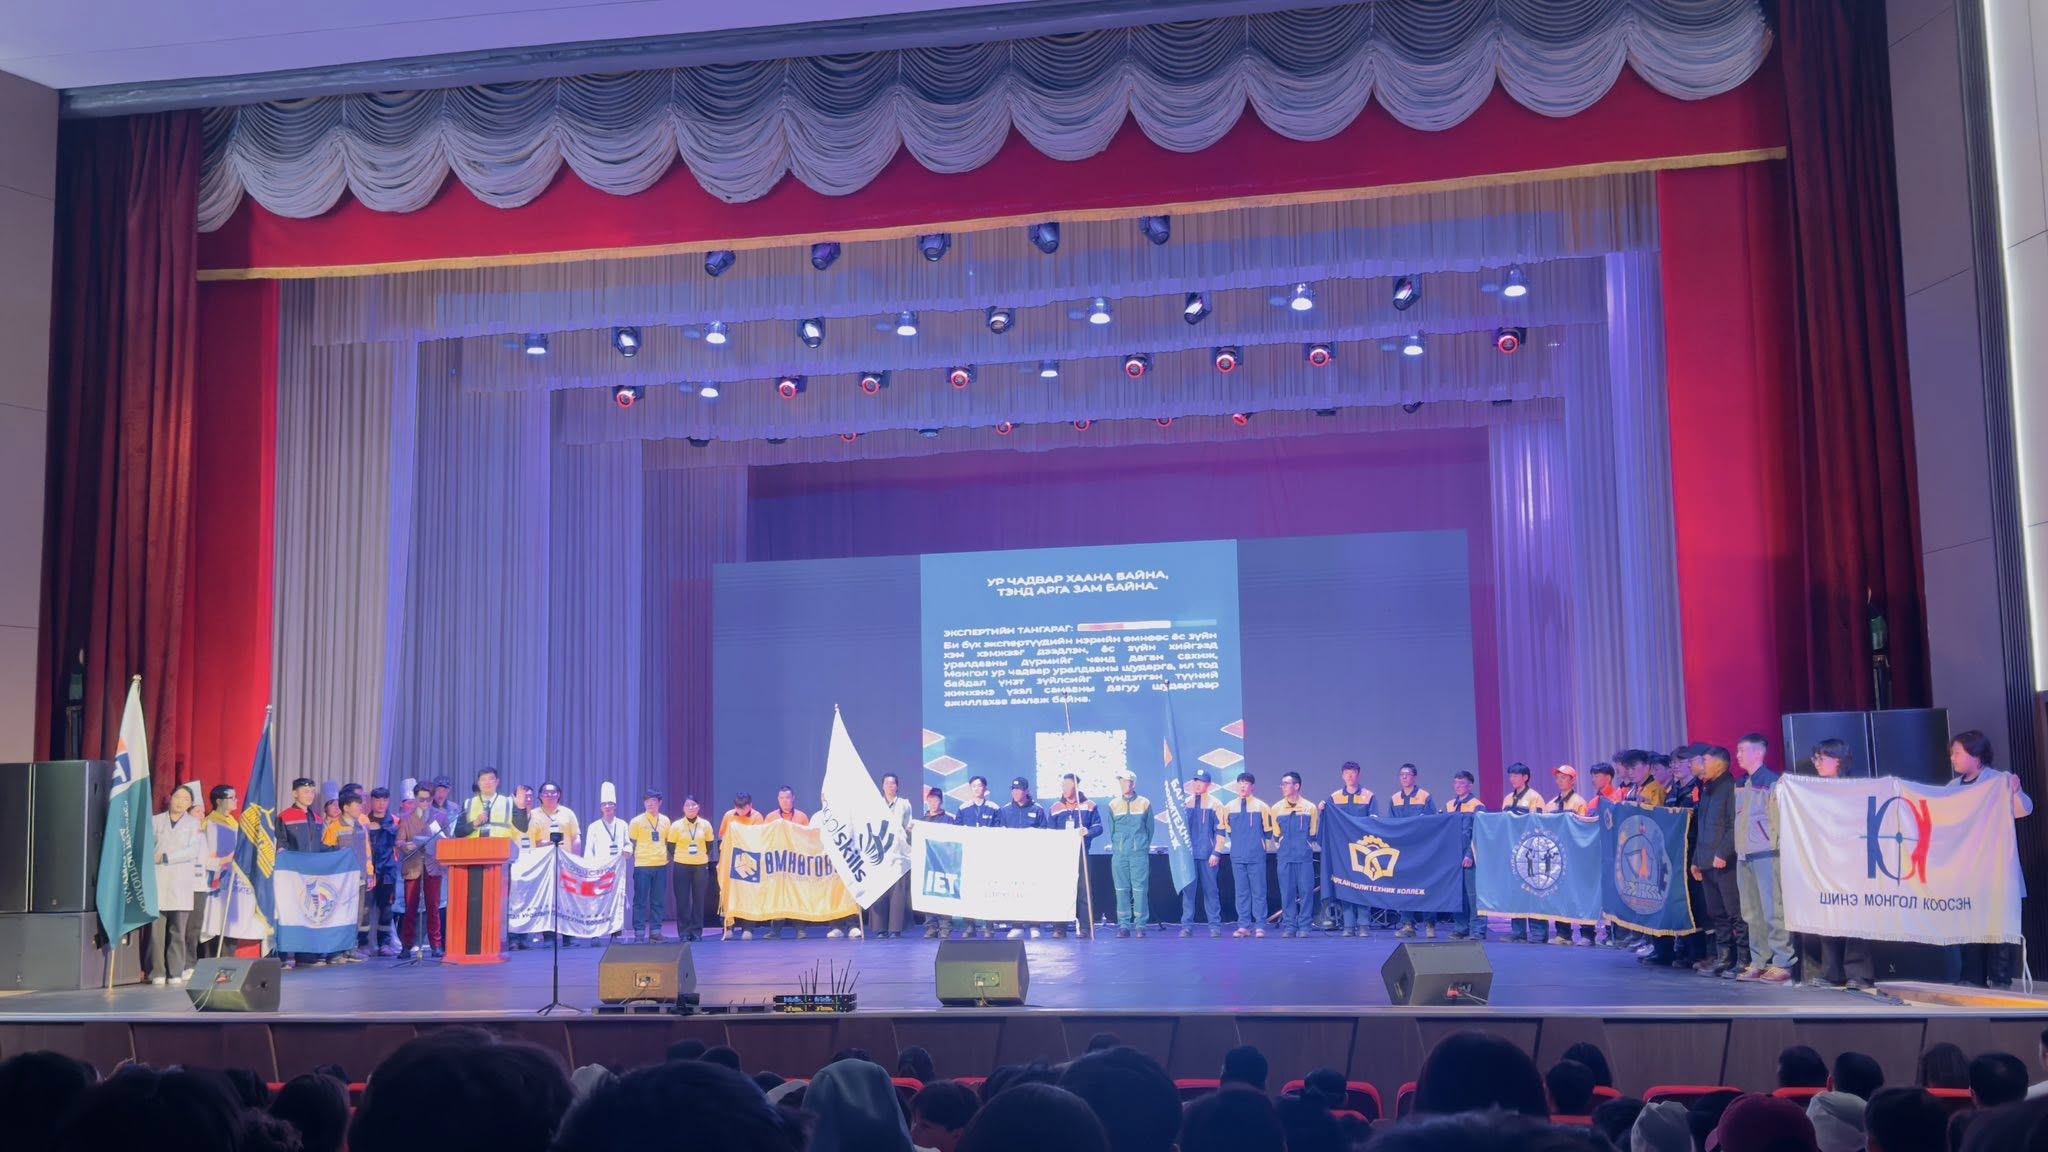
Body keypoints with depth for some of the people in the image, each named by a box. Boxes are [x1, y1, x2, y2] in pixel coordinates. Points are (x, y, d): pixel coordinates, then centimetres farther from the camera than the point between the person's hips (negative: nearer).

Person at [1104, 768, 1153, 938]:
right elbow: (1111, 830, 14)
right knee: (1121, 890, 2)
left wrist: (1144, 847, 8)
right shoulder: (1114, 805, 9)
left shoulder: (1144, 803, 4)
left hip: (1139, 854, -2)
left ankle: (1140, 925, 0)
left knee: (1140, 890, -5)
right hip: (1119, 854, 2)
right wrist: (1116, 848, 10)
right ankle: (1123, 925, 6)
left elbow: (1150, 828, 9)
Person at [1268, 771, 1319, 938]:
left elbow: (1314, 833, 6)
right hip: (1285, 857, 1)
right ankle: (1289, 926, 8)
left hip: (1305, 857, -1)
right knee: (1287, 892, 2)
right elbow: (1273, 833, 10)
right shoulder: (1276, 809, 7)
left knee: (1306, 891, -2)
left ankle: (1304, 926, 5)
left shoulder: (1310, 808, 2)